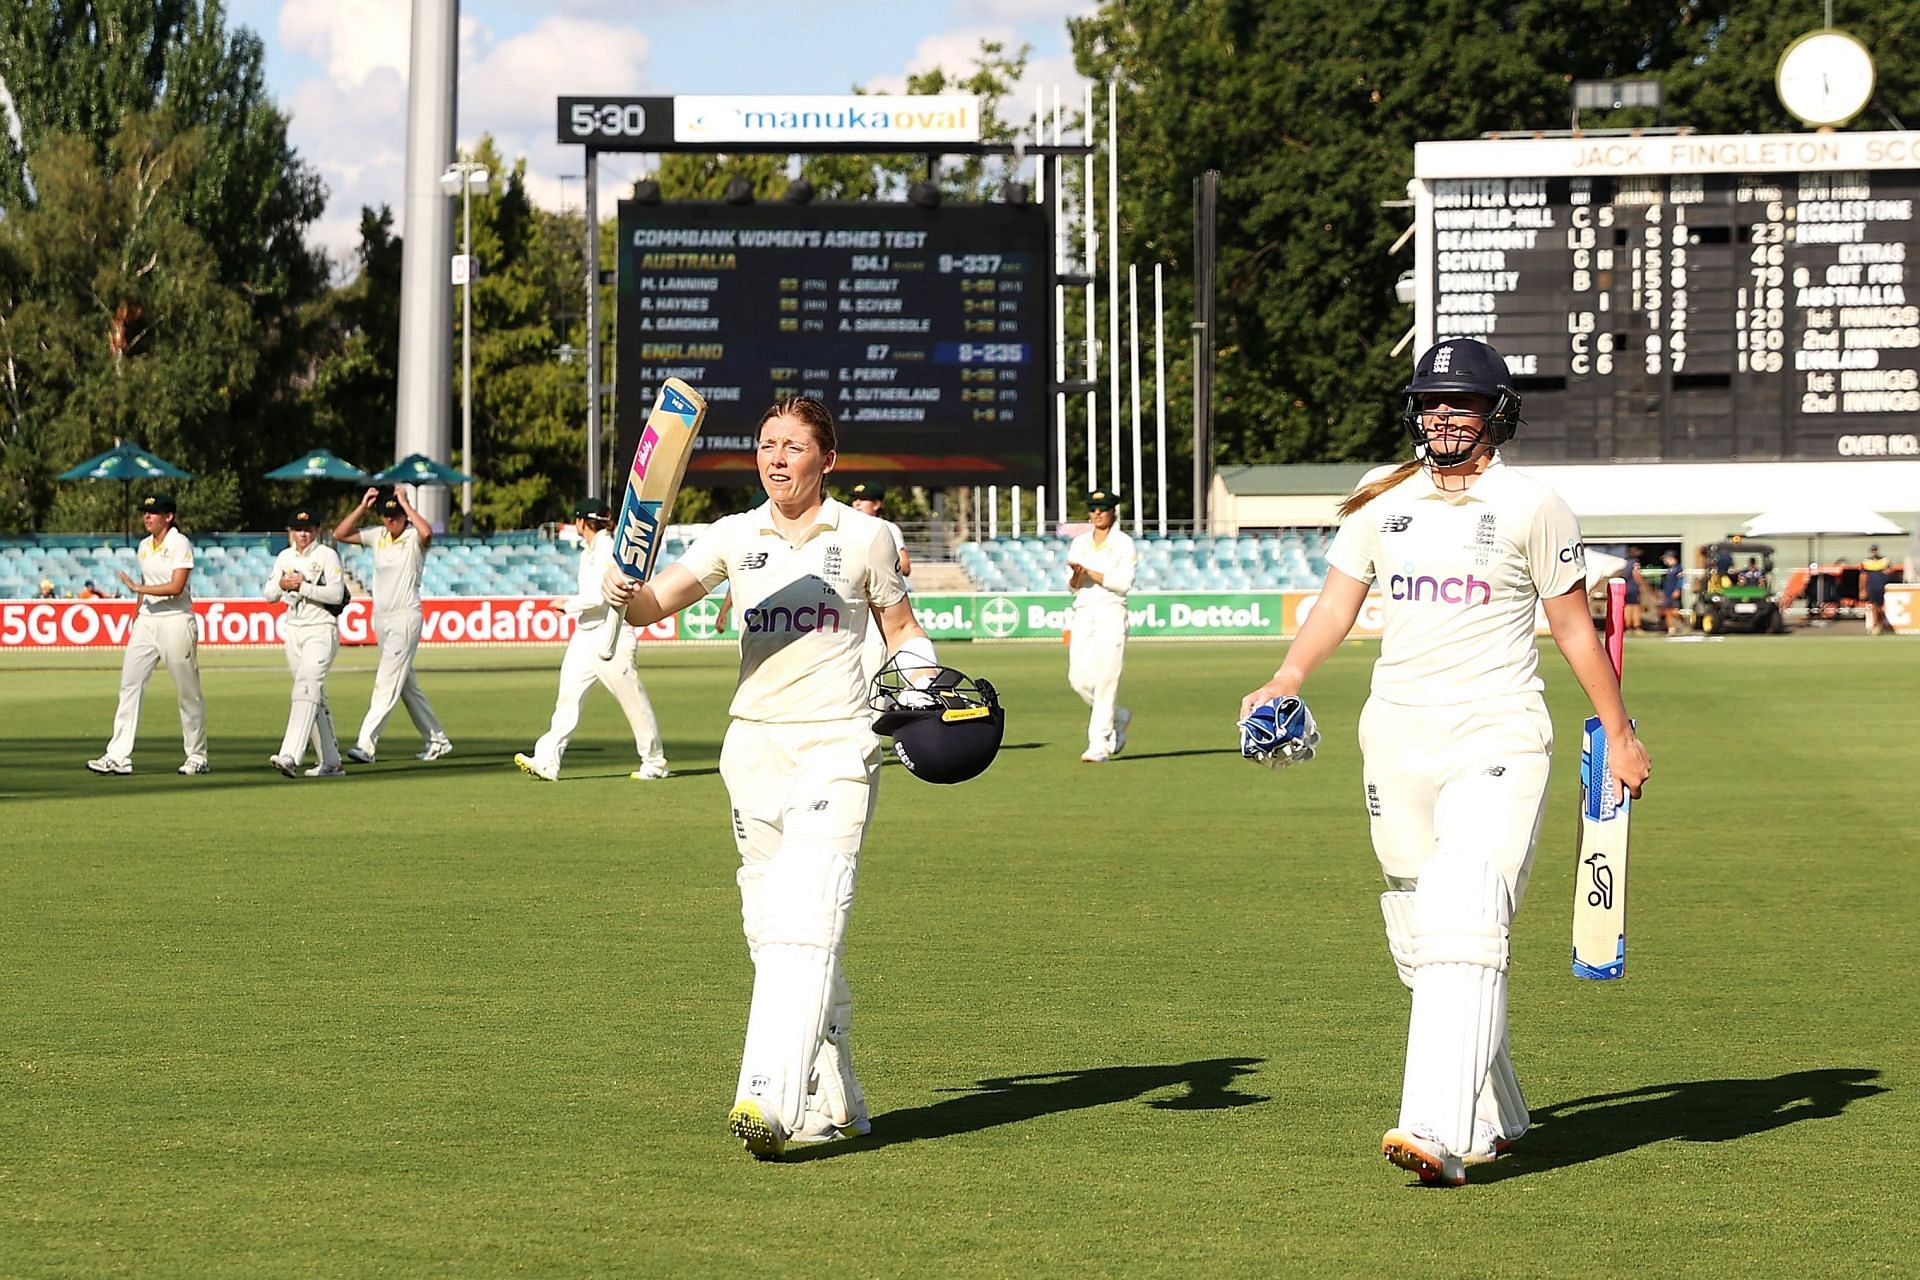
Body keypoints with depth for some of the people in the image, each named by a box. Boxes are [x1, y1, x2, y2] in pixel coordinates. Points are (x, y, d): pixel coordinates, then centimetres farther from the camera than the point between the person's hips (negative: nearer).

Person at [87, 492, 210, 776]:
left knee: (188, 691, 1)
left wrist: (138, 588, -14)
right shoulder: (144, 546, 13)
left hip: (175, 620, -7)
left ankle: (197, 758, 12)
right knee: (129, 684, -4)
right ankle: (119, 757, -7)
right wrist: (136, 614, 15)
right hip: (146, 621, 7)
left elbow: (176, 587, -18)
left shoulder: (179, 544, -9)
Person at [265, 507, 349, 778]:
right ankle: (330, 762, 16)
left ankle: (290, 757, -34)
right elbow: (269, 594, 11)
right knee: (315, 698, 10)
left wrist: (302, 586, -18)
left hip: (321, 631, -7)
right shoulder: (285, 558, 12)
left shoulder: (327, 555, -6)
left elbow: (336, 594, -15)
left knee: (306, 687, -21)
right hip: (293, 631, 7)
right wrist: (282, 584, -9)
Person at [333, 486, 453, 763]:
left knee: (387, 682, -13)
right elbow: (339, 534, 10)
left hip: (405, 618, -8)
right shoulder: (377, 536, 10)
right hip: (381, 618, 8)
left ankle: (366, 745, -19)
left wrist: (404, 502, -21)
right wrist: (363, 506, 0)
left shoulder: (414, 538, -8)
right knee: (407, 684, 12)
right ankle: (436, 741, 21)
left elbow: (427, 532, -32)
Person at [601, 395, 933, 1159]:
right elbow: (656, 603, 0)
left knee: (804, 924, -18)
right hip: (753, 745, 4)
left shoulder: (864, 537, 3)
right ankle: (832, 1104, 16)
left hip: (835, 747, -4)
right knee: (771, 932, 5)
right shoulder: (735, 538, 8)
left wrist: (923, 692, -3)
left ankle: (770, 1102, -28)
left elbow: (901, 626, 15)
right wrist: (625, 595, -22)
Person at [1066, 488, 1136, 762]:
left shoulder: (1123, 543, 1)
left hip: (1111, 613, -5)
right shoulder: (1079, 543, 14)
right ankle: (1118, 717, 25)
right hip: (1083, 614, 5)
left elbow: (1123, 583, -10)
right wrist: (1076, 576, -13)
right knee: (1078, 678, 0)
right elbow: (1071, 586, 9)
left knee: (1106, 679, -11)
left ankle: (1098, 746, -11)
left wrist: (1090, 573, -15)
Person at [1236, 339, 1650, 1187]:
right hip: (1395, 736, 5)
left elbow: (1574, 627, 7)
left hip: (1497, 736, -5)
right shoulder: (1381, 502, 11)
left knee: (1465, 924, -19)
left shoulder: (1530, 506, 1)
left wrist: (1619, 733, 8)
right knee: (1419, 940, 7)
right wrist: (1283, 684, -8)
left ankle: (1440, 1133, -29)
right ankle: (1492, 1120, 21)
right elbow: (1336, 606, 9)